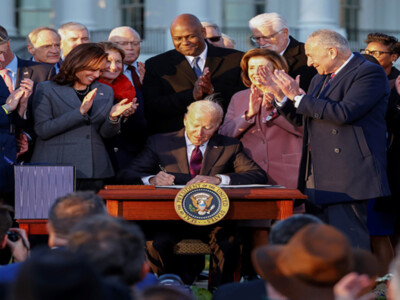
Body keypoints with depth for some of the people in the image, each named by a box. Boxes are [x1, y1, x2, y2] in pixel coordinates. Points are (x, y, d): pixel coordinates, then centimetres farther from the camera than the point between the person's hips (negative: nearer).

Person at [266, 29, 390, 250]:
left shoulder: (369, 73, -9)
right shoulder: (320, 80, 21)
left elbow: (344, 113, -22)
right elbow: (303, 119, 26)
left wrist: (298, 97, -15)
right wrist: (282, 96, 10)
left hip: (346, 178, -9)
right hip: (317, 181, 9)